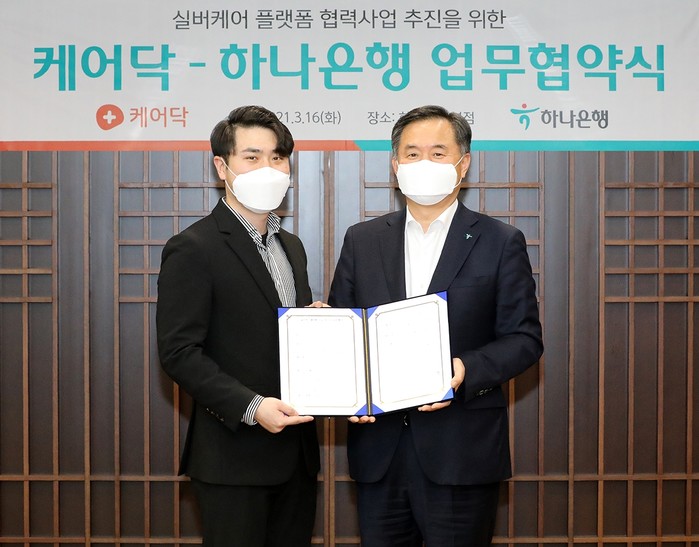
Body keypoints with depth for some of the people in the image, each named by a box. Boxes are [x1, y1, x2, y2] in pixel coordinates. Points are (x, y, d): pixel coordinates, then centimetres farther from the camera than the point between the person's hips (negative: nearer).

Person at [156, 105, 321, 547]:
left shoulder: (291, 247, 15)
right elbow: (179, 352, -15)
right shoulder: (193, 249, -10)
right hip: (235, 456, -7)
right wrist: (251, 407, -23)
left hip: (296, 450, 7)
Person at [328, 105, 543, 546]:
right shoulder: (362, 240, 10)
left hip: (462, 451, -3)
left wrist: (466, 370, -19)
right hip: (379, 448, 3)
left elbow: (525, 339, -2)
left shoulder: (500, 242, 1)